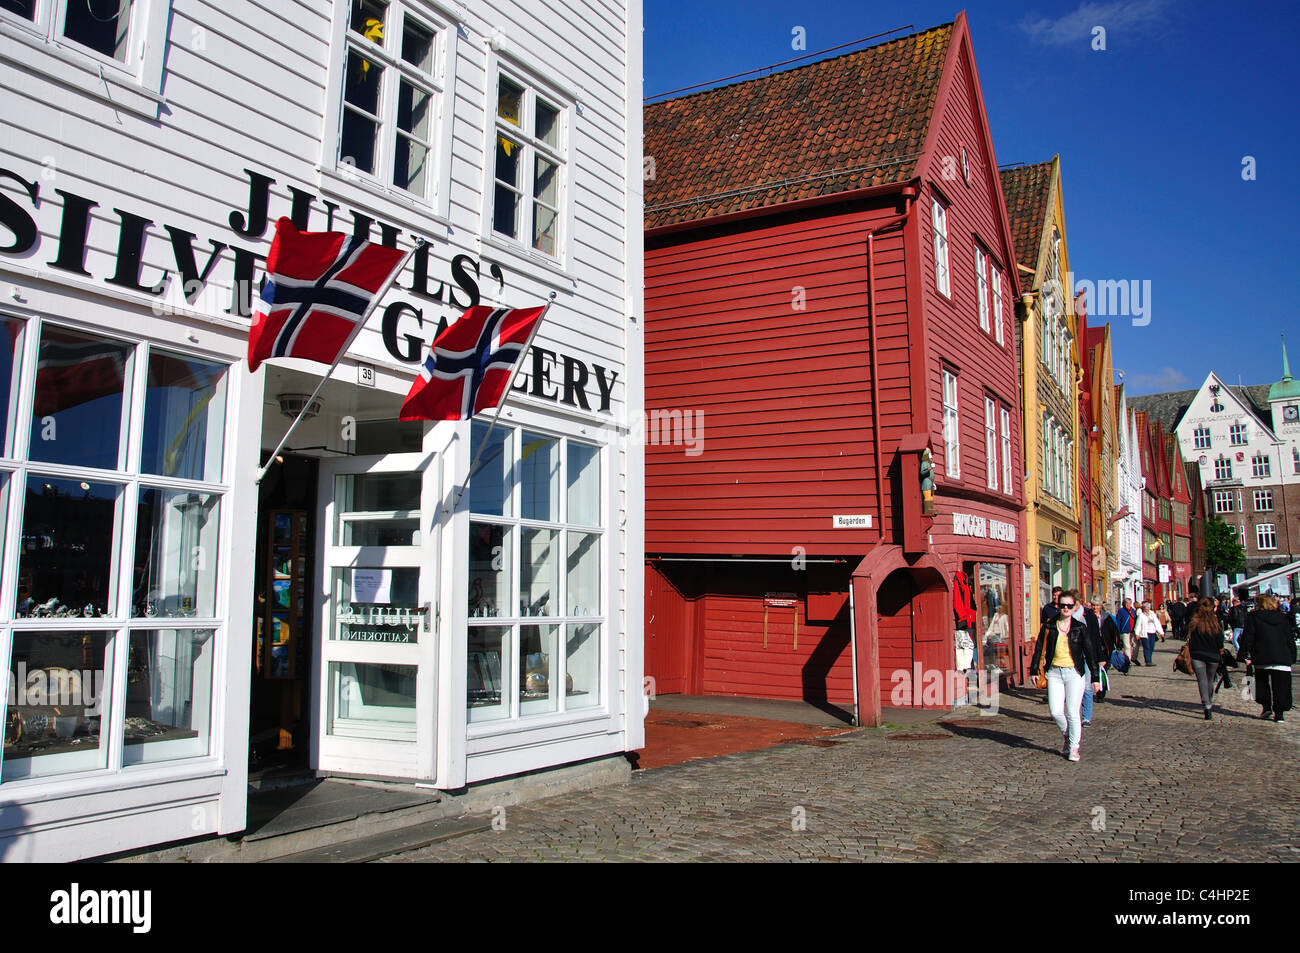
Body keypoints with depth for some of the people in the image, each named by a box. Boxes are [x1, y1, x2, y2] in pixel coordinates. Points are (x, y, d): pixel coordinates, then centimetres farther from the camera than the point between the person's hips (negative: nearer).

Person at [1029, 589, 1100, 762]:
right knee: (1055, 711, -4)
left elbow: (1089, 653, 4)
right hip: (1054, 672, 1)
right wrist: (1034, 670, 3)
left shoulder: (1080, 628, 1)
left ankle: (1074, 747, 13)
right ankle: (1066, 734, 26)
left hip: (1074, 672, -1)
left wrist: (1095, 677, 2)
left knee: (1072, 712, -3)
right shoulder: (1049, 626, 3)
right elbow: (1039, 648, 7)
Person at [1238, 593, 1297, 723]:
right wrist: (1292, 659, 16)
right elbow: (1291, 640, 13)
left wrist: (1244, 655, 0)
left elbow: (1247, 638, -4)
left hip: (1262, 659, -2)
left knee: (1262, 683, 18)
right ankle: (1279, 713, 1)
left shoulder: (1253, 617, 0)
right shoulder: (1285, 618, 10)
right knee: (1281, 687, 5)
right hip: (1283, 658, 2)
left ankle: (1266, 706, 9)